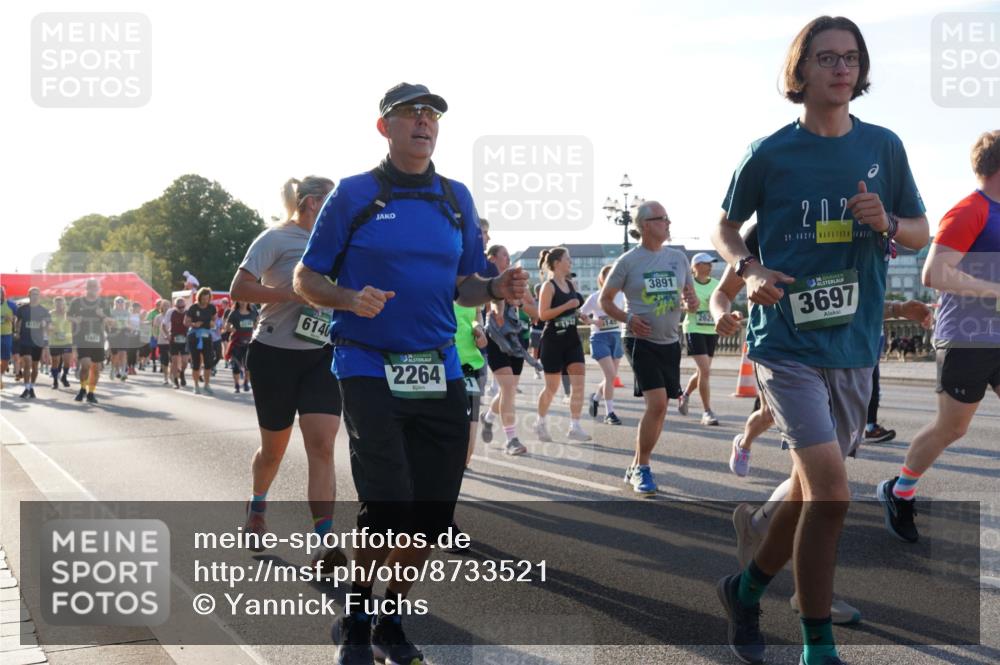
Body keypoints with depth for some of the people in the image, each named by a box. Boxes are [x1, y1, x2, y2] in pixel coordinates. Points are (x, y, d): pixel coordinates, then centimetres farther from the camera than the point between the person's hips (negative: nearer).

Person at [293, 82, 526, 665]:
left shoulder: (457, 199, 12)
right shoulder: (354, 195, -1)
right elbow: (307, 278, 1)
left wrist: (497, 289, -6)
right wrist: (351, 300, -19)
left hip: (440, 373, 5)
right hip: (370, 370, -4)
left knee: (433, 513, 6)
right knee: (388, 507, -12)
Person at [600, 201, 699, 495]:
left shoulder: (678, 257, 7)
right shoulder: (628, 261, -5)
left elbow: (690, 296, 15)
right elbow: (605, 299, 2)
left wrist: (691, 303, -9)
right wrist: (628, 319, -14)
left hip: (670, 342, 5)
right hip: (641, 340, -5)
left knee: (659, 407, 8)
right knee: (657, 403, -18)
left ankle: (636, 468, 23)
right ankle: (642, 468, -3)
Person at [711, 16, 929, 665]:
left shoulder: (883, 146, 7)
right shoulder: (770, 154, -2)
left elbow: (921, 230, 14)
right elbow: (726, 227, 11)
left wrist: (886, 224, -9)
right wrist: (750, 270, -10)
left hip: (854, 344, 5)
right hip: (788, 341, -5)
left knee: (812, 486, 15)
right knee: (831, 489, -17)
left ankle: (748, 588, 39)